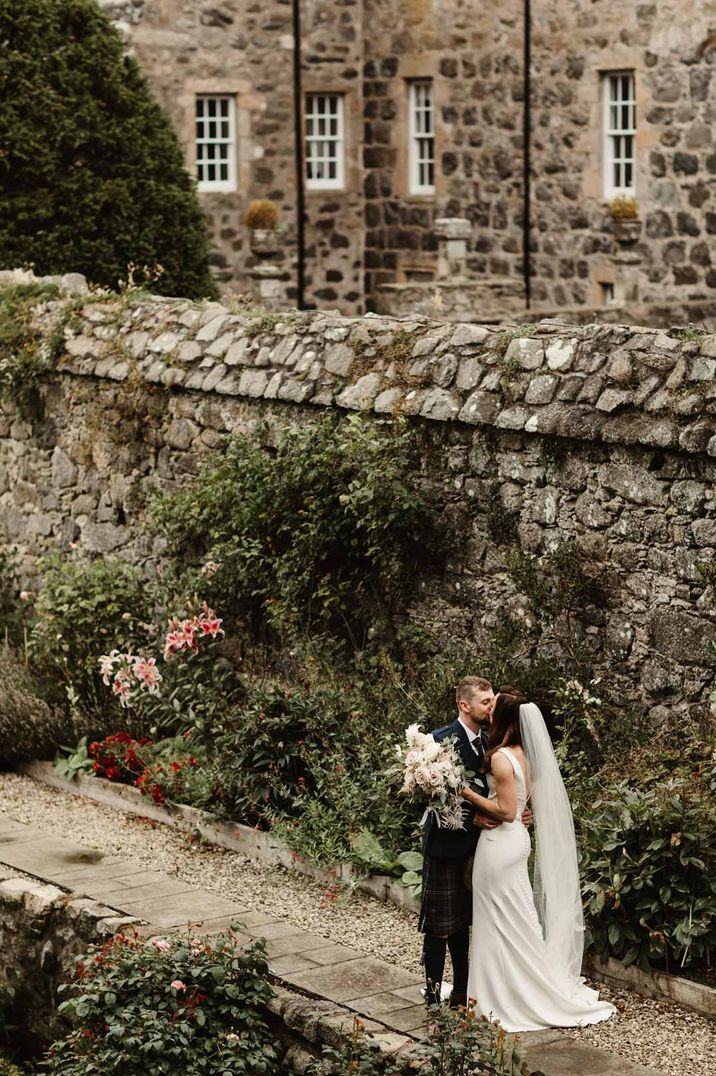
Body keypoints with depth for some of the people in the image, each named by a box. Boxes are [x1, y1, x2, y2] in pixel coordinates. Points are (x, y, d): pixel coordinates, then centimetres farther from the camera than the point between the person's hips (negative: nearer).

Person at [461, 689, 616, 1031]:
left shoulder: (501, 757, -20)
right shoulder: (523, 753, 7)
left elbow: (506, 811, -22)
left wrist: (468, 793, -17)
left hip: (500, 843, -9)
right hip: (516, 839, 9)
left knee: (501, 923, 1)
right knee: (517, 921, 16)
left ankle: (505, 999, 8)